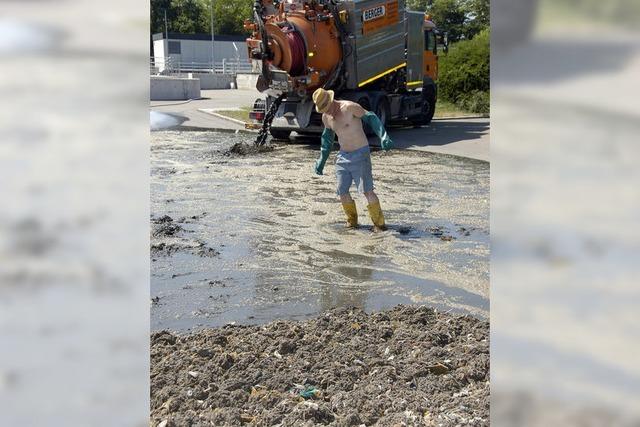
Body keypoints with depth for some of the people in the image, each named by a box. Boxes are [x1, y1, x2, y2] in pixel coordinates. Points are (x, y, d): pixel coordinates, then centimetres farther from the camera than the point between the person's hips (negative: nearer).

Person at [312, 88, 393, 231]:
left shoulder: (350, 107, -16)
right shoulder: (326, 117, 6)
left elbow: (371, 118, -14)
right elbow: (327, 137, 22)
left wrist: (383, 137, -26)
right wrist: (322, 160, 23)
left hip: (360, 154, -6)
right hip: (343, 155, 7)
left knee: (367, 190, -11)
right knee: (342, 192, 4)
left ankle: (379, 223, -2)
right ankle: (352, 220, 23)